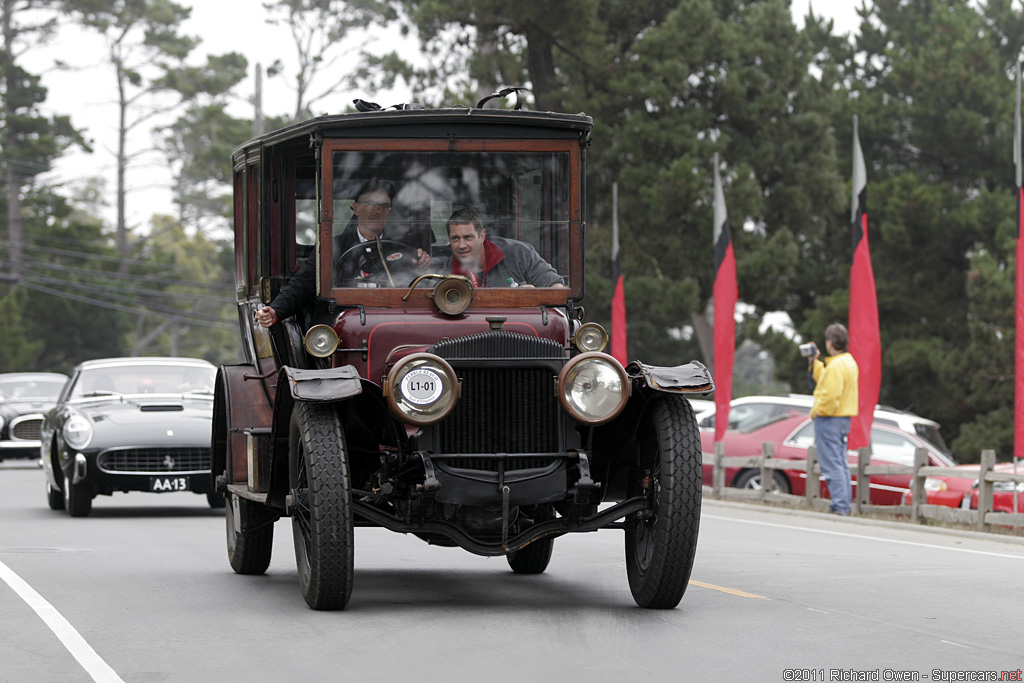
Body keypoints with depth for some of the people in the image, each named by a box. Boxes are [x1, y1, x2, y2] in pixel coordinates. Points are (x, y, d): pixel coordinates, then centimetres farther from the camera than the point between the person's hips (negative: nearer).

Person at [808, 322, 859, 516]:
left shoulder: (836, 365, -19)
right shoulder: (849, 361, 13)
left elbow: (831, 395, -25)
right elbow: (824, 380, 23)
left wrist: (817, 411, -13)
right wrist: (815, 362, 23)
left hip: (829, 420, -10)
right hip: (843, 419, 10)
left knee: (832, 465, -9)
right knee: (841, 464, 14)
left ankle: (840, 506, -12)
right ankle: (845, 505, 16)